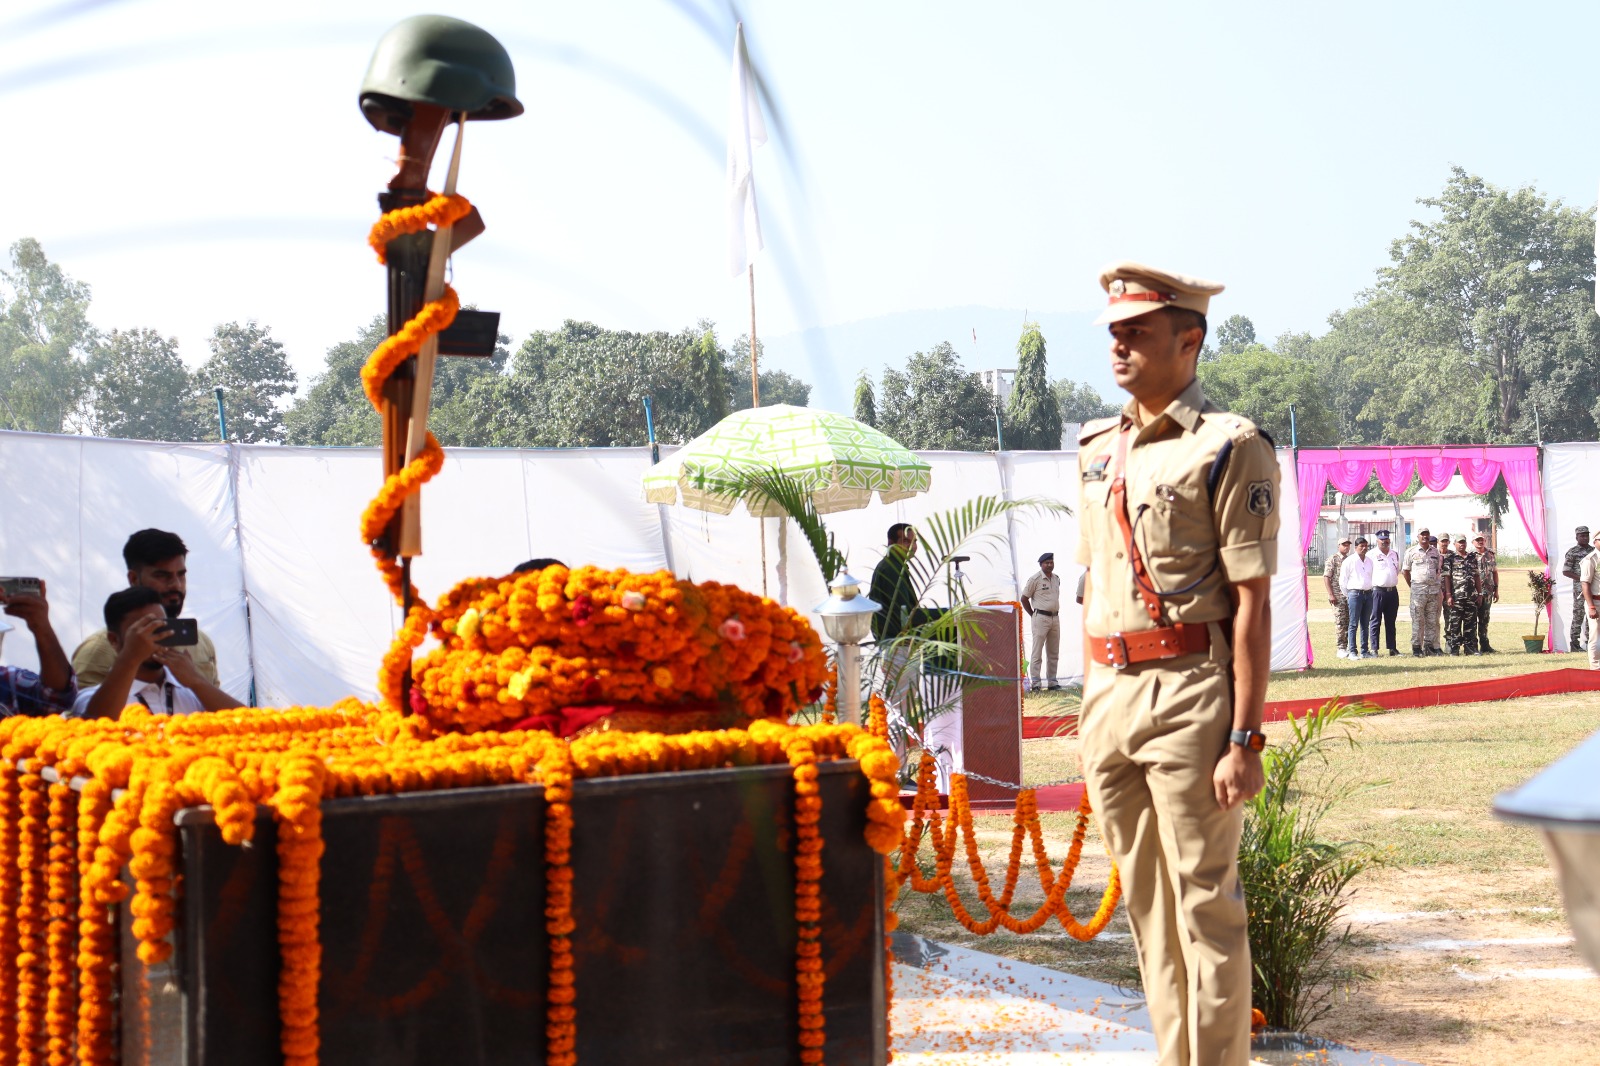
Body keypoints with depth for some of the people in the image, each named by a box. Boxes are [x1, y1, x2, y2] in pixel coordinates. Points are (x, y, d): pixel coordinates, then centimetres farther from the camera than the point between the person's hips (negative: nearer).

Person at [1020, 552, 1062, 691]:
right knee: (1037, 652, -7)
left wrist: (1056, 612, 15)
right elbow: (1024, 598, -4)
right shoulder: (1035, 579, -8)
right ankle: (1034, 683, -7)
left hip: (1055, 618, 7)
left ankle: (1052, 682, 15)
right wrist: (1033, 615, -2)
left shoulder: (1056, 579, 12)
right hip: (1041, 618, -7)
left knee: (1054, 653, 9)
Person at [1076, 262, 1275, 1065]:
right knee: (1147, 906, 13)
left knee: (1205, 906, -2)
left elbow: (1253, 604, -10)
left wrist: (1245, 738, -15)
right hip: (1109, 695, 7)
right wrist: (1091, 710, 16)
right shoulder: (1098, 449, 15)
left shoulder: (1230, 447, -7)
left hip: (1189, 694, -7)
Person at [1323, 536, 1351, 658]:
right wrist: (1331, 594, -12)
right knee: (1340, 623, -4)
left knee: (1349, 622, 4)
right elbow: (1326, 577, -6)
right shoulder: (1333, 559, -1)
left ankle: (1349, 647, 10)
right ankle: (1341, 649, -1)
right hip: (1338, 596, -5)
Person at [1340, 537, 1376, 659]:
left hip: (1368, 593, 5)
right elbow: (1342, 580, -1)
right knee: (1354, 624, -5)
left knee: (1365, 624, 8)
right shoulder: (1349, 561, -2)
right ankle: (1352, 652, -4)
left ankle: (1365, 651, 13)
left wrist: (1372, 591, 14)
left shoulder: (1370, 561, 14)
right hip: (1355, 593, -5)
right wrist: (1347, 595, 1)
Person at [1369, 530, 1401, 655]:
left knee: (1391, 621, 10)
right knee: (1376, 621, -3)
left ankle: (1392, 647, 14)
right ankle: (1374, 649, -2)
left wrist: (1393, 582, 15)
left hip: (1392, 591, 5)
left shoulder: (1395, 554, 13)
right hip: (1378, 591, -5)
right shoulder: (1372, 555, -5)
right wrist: (1371, 585, -6)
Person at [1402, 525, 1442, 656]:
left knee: (1432, 620, 5)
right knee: (1417, 620, -5)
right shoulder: (1412, 552, 2)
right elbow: (1405, 570, 6)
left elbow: (1438, 570, 19)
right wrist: (1412, 586, 3)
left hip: (1433, 589, 4)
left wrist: (1435, 583, 11)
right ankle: (1416, 647, -3)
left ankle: (1430, 646, 10)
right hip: (1418, 590, -4)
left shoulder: (1435, 552, 12)